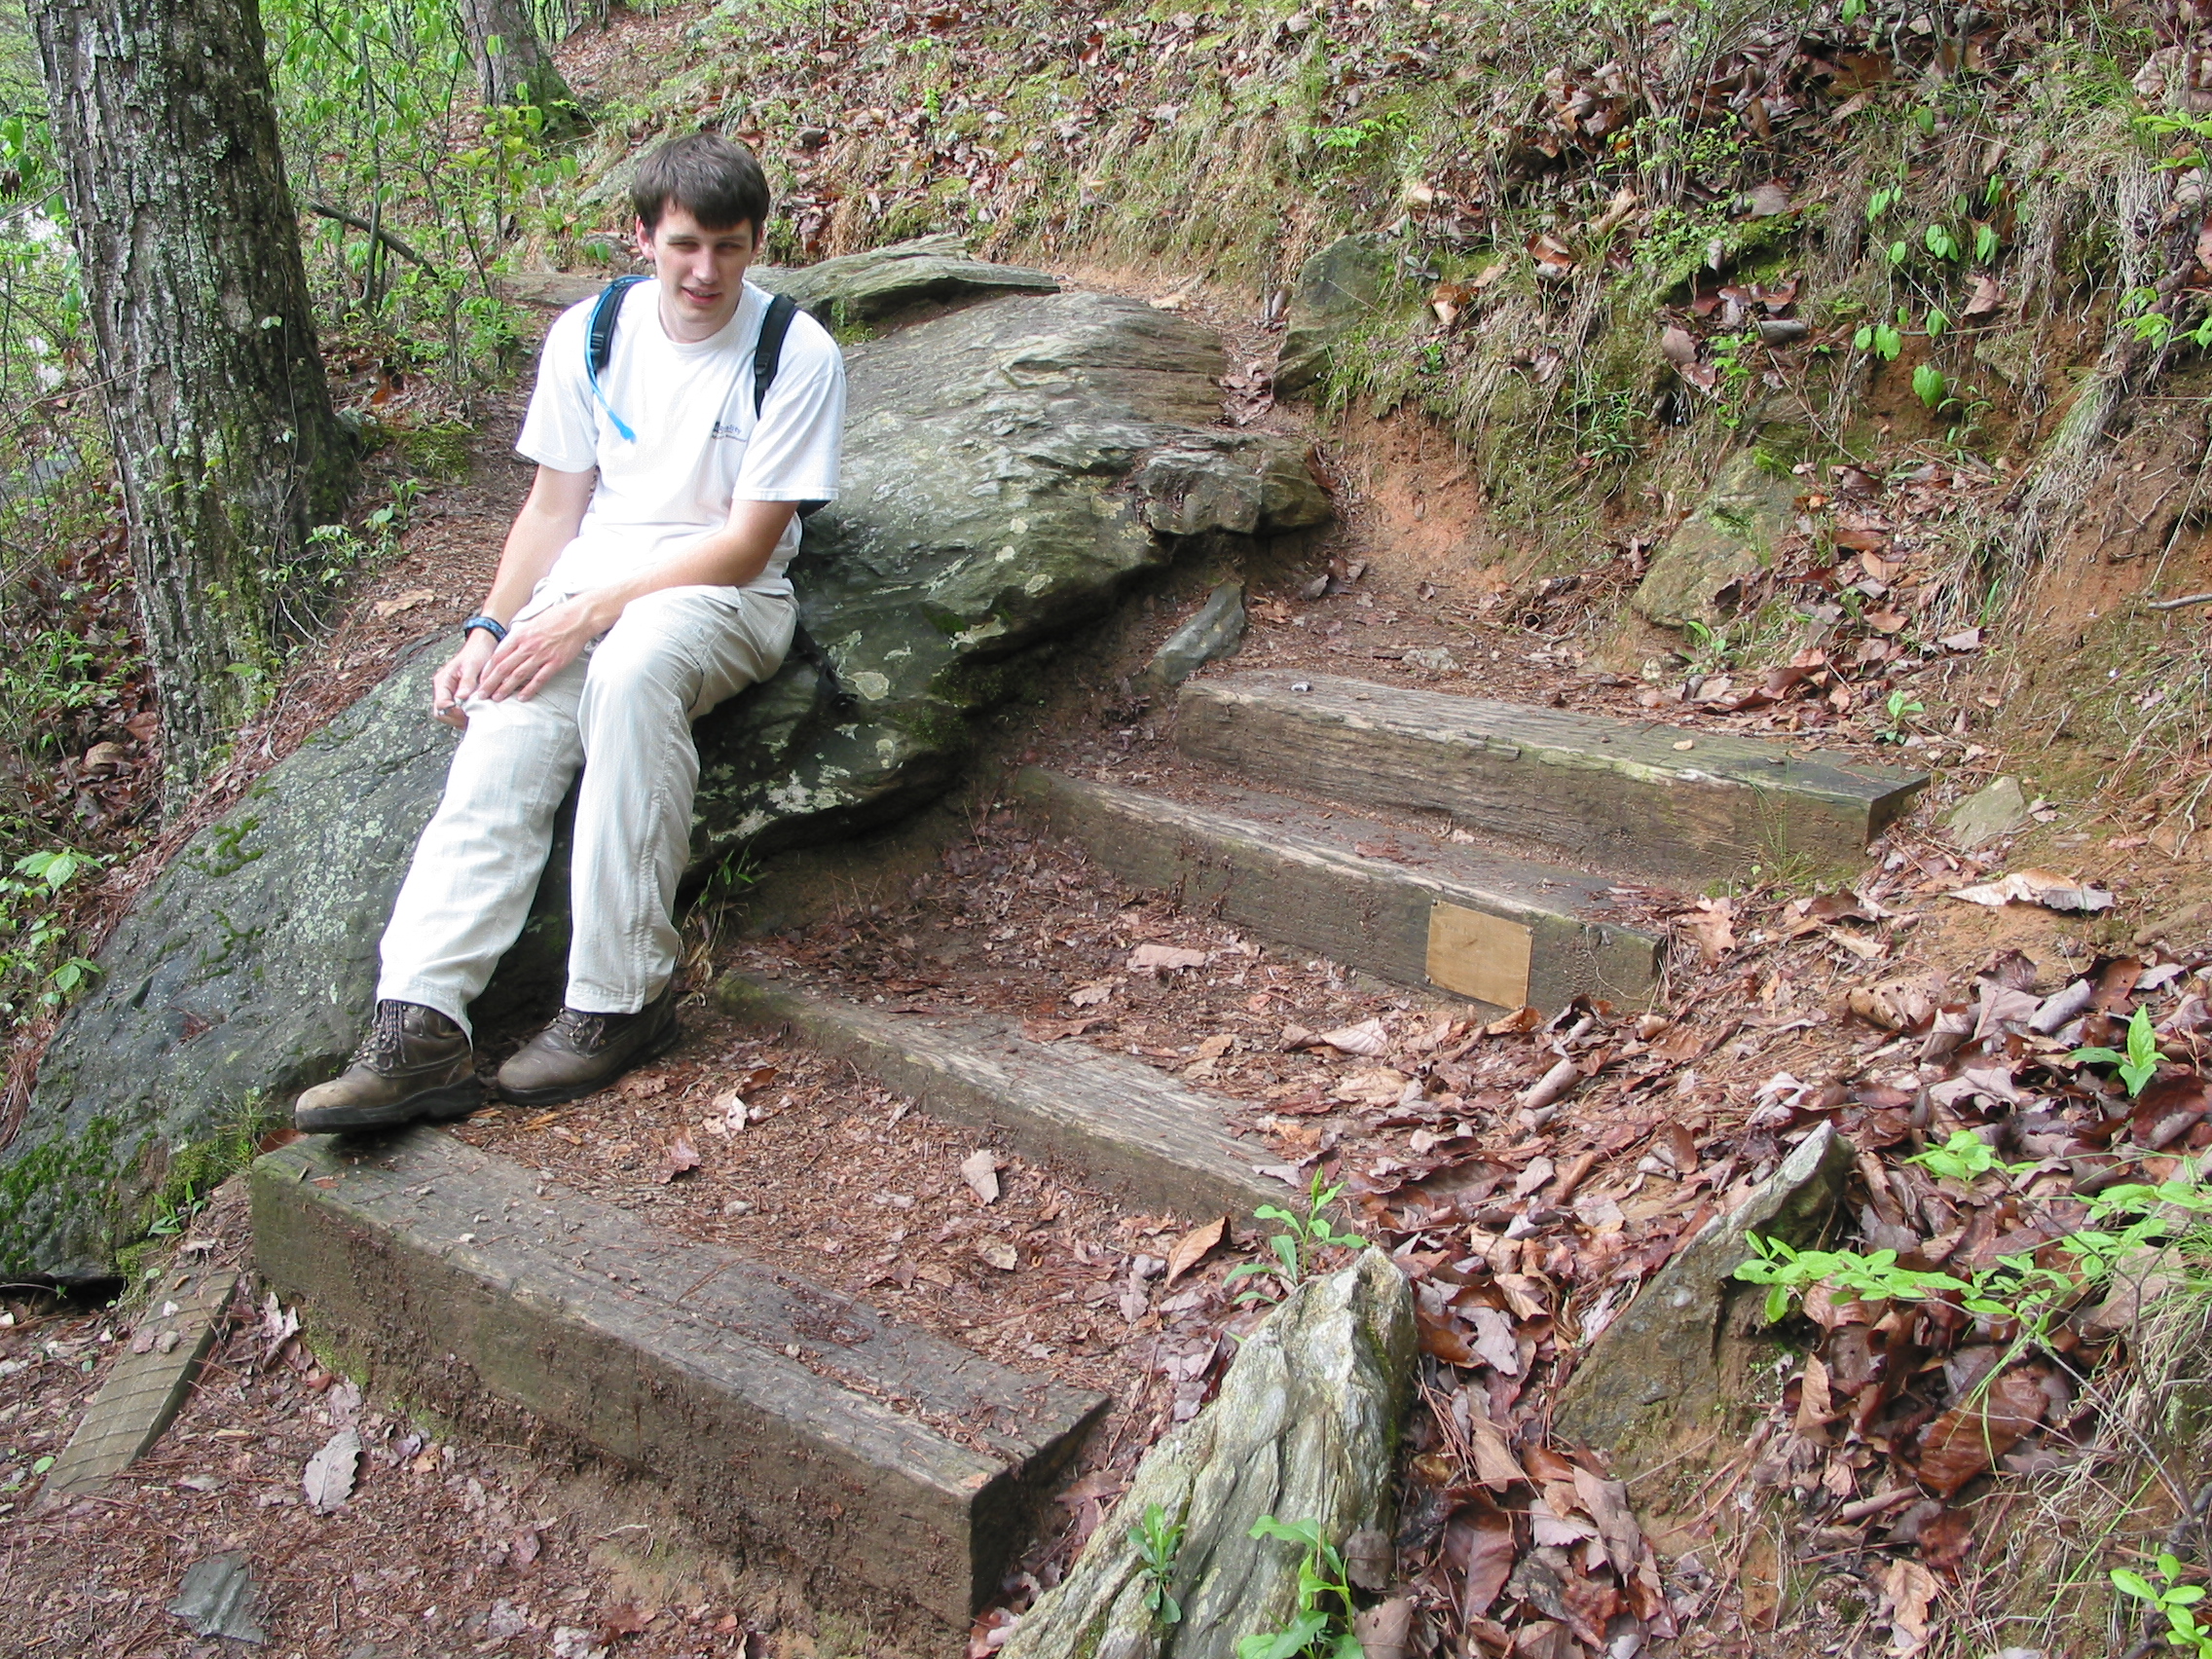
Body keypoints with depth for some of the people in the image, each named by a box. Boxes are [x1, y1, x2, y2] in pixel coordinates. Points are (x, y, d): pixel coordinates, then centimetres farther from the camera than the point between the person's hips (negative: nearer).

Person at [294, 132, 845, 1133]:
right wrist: (489, 628, -3)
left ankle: (620, 999, -33)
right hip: (590, 577, 4)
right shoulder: (590, 335, 7)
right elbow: (554, 505, 12)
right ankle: (419, 1026, -35)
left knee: (630, 670, -39)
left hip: (723, 595, -4)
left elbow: (746, 543, -11)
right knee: (505, 734, -26)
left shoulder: (797, 355, -6)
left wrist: (589, 613, -19)